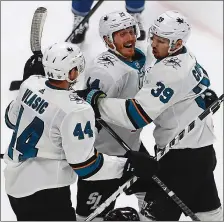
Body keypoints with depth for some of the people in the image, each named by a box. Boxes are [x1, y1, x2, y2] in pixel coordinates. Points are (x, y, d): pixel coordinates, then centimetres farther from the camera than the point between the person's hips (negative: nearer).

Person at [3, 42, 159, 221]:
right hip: (43, 193, -8)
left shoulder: (31, 84, -5)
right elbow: (85, 165, -21)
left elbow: (12, 119, 14)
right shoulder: (75, 110, -26)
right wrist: (128, 166, -15)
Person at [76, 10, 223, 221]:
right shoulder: (186, 58, 5)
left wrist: (95, 99, -25)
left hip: (182, 155, -10)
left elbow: (136, 114, -30)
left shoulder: (170, 72, -25)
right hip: (201, 147, 10)